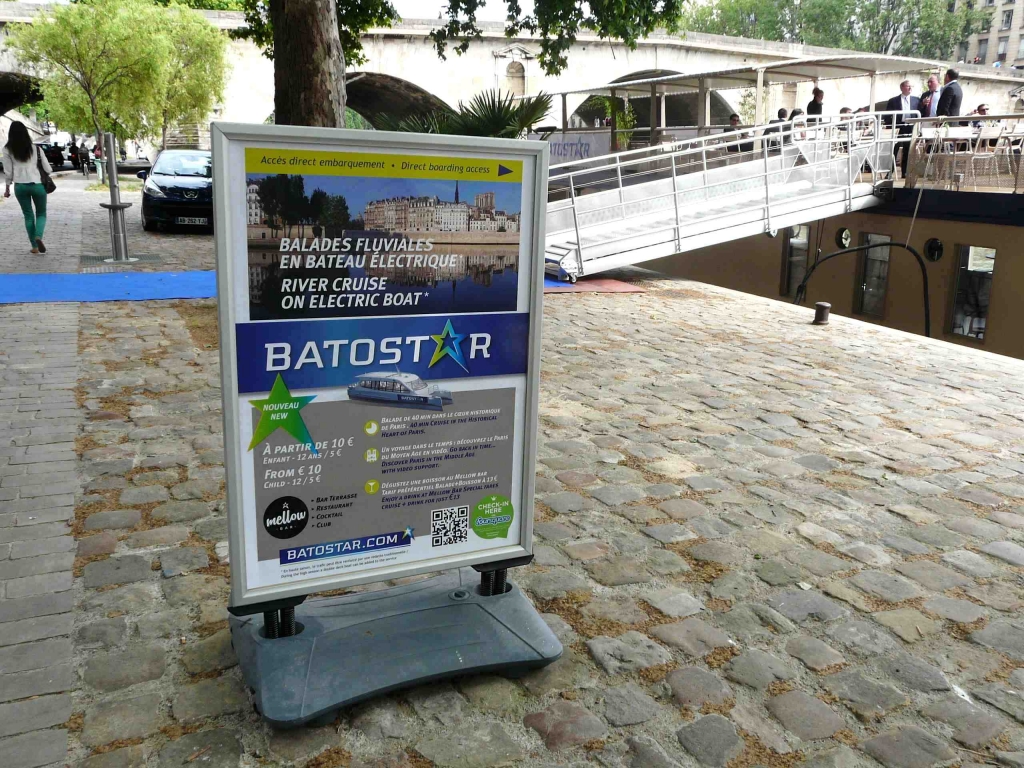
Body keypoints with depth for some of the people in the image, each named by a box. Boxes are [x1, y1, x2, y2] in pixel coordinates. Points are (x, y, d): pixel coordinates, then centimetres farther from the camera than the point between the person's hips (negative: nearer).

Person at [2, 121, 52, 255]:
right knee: (41, 213, 13)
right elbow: (47, 169, 4)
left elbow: (8, 172, 1)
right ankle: (38, 237, -14)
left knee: (28, 215, 13)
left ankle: (34, 246, 13)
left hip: (20, 186, 0)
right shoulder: (35, 148, 2)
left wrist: (7, 188, 12)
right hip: (37, 185, 0)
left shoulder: (7, 150, 0)